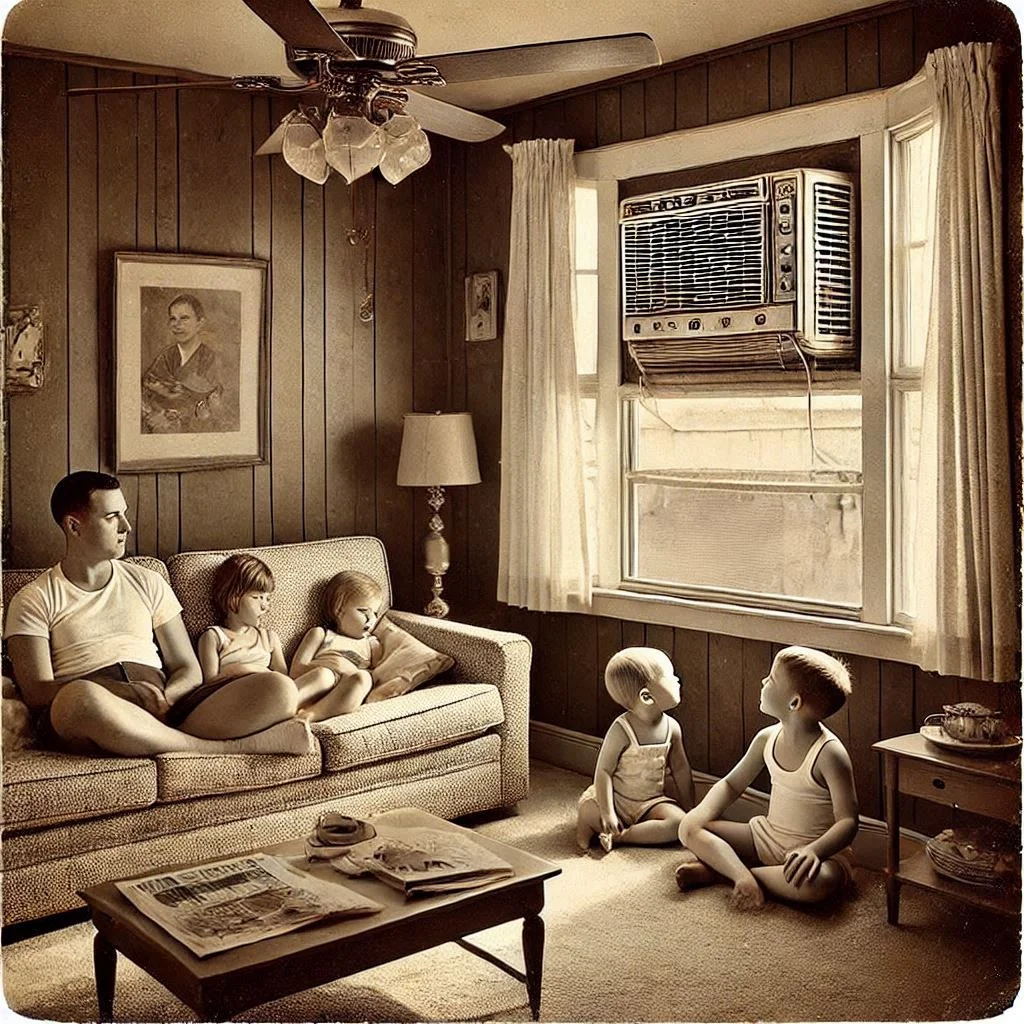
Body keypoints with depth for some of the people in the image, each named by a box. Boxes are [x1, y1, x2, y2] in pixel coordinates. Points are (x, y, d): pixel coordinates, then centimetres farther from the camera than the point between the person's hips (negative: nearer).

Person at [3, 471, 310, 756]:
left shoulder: (147, 583, 23)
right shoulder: (34, 600, 12)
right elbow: (37, 693, -2)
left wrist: (165, 698, -7)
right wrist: (127, 693, -17)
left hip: (166, 714, 3)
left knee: (281, 690, -19)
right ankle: (231, 748, -28)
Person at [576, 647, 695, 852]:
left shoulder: (671, 728, -7)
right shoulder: (622, 730, -21)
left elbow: (680, 769, 5)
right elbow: (604, 771, -19)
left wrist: (690, 810, 8)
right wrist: (607, 813, -24)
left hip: (651, 802, 4)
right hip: (617, 799, -4)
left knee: (679, 823, -23)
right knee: (587, 810, -32)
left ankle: (618, 836, -18)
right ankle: (589, 826, 2)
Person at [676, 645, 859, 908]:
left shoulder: (828, 753, -21)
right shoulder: (767, 739, -2)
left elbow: (848, 822, -22)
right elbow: (730, 784, 9)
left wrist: (814, 850, -41)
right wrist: (702, 813, -10)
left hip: (818, 849, -6)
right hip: (766, 837, 6)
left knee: (820, 882, -41)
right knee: (690, 827, -5)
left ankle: (715, 868, -24)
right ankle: (742, 874, -28)